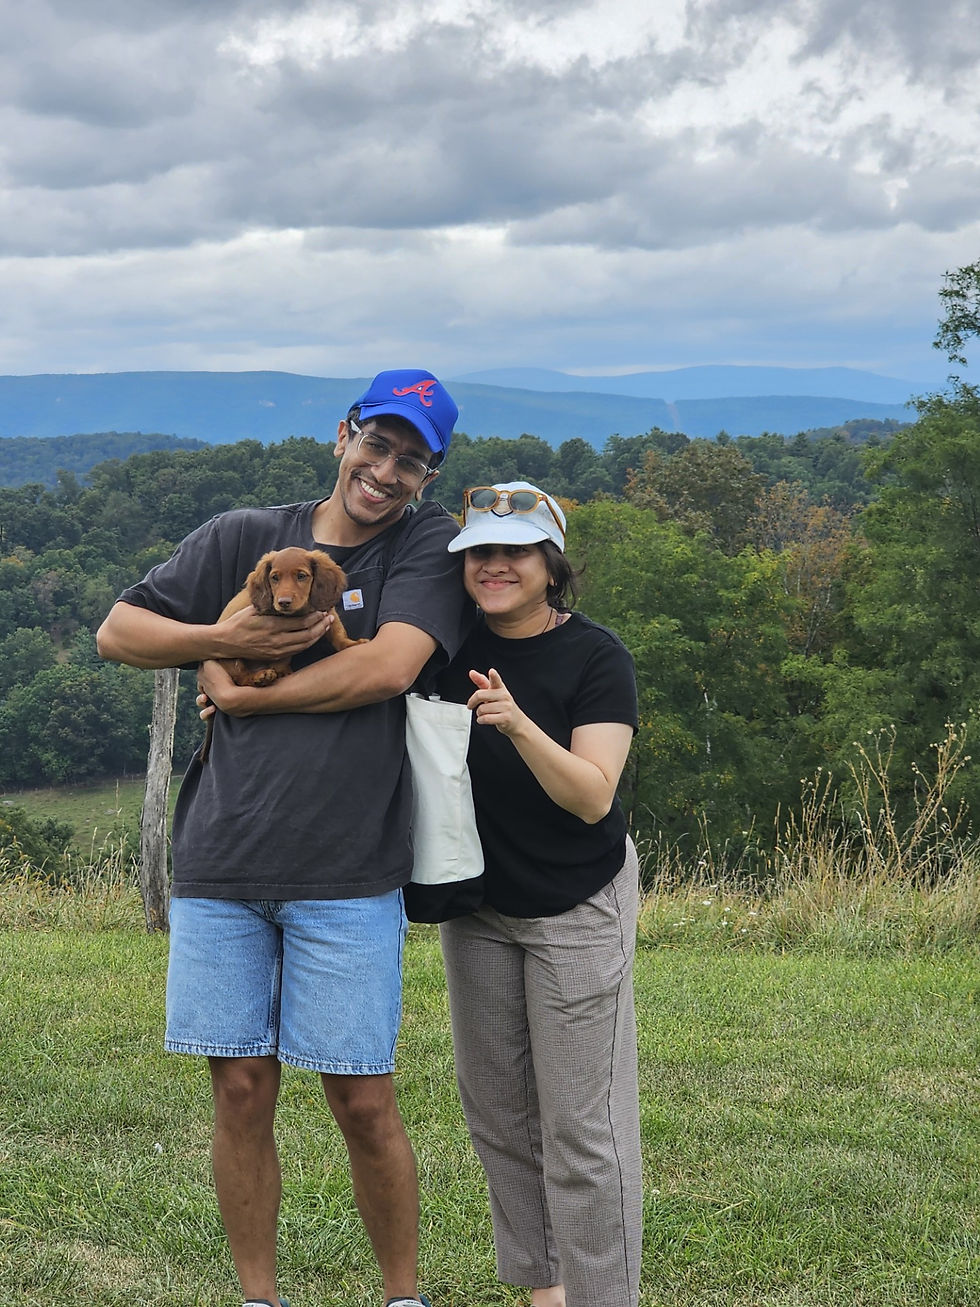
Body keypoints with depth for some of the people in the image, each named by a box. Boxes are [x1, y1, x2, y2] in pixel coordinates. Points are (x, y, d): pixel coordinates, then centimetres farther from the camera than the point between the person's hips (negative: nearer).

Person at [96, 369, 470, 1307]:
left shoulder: (430, 546, 2)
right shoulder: (243, 538, 10)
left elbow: (388, 666, -14)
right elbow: (117, 632, 12)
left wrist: (239, 693, -6)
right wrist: (228, 640, -6)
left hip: (347, 871, -3)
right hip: (220, 864, 3)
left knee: (363, 1101, 1)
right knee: (241, 1093, 7)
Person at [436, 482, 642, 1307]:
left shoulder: (596, 657, -14)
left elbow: (592, 797, -21)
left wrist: (518, 724, -37)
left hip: (578, 907, -5)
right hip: (476, 904, 5)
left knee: (581, 1122, -6)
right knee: (496, 1108, 12)